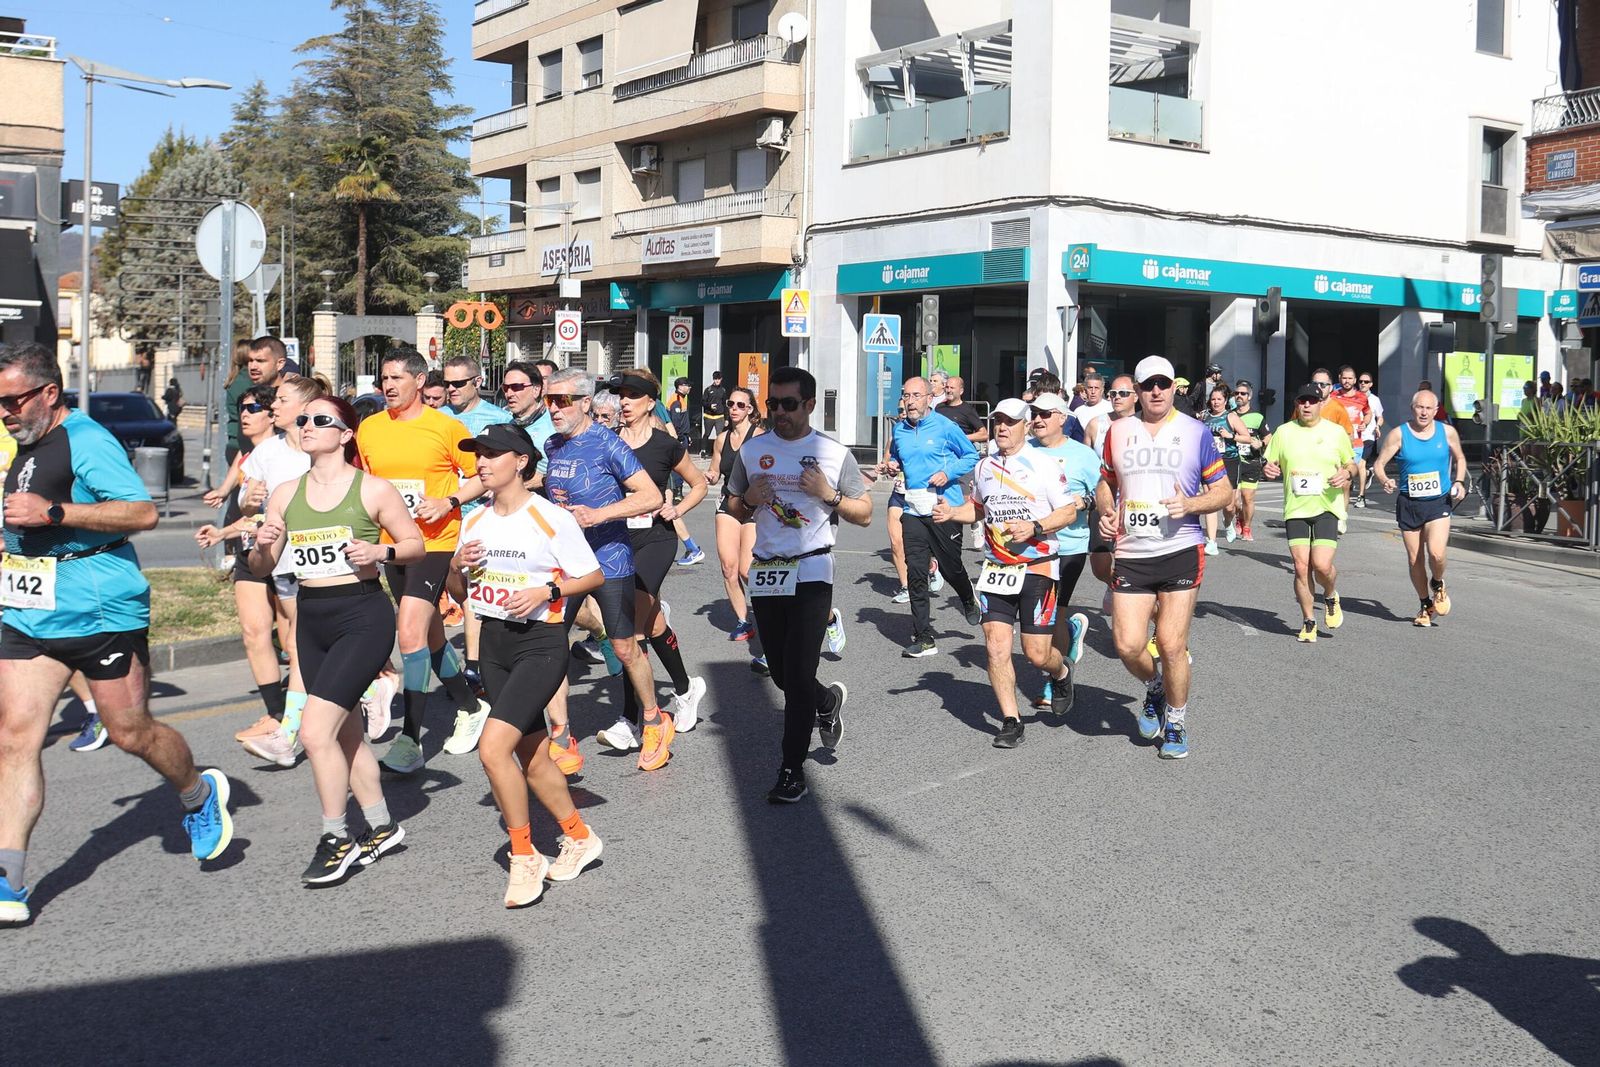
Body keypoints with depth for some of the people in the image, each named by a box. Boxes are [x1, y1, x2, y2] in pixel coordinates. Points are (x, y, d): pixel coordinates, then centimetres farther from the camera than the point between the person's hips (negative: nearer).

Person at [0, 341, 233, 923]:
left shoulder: (87, 441, -14)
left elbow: (143, 511, -24)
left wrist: (52, 512, -27)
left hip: (101, 614, -8)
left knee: (130, 732, 4)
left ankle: (200, 795, 34)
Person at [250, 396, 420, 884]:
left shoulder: (374, 490, -5)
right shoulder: (286, 494, 8)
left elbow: (416, 545, 2)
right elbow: (262, 568, 11)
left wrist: (380, 552, -17)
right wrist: (262, 545, -10)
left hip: (363, 615, -6)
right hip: (311, 619, 6)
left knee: (315, 731, -15)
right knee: (345, 732, 15)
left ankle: (335, 838, 2)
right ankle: (382, 826, 32)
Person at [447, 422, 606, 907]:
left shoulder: (550, 518, -11)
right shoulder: (474, 522, 8)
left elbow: (594, 576, -6)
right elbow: (459, 594, 15)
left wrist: (546, 591, -19)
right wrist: (457, 567, -5)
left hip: (541, 643, -7)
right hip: (494, 643, 7)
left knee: (493, 747, -20)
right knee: (532, 759, 13)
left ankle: (524, 857, -3)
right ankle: (579, 837, 33)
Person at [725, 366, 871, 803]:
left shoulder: (834, 454, 0)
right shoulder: (752, 450, 7)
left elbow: (865, 515, 4)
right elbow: (733, 511, 17)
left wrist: (829, 495, -13)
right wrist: (749, 500, -6)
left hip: (811, 572, -4)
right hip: (765, 571, 4)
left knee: (799, 675, -9)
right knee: (782, 675, 13)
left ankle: (793, 770, 2)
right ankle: (827, 701, 46)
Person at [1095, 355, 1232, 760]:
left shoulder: (1195, 432, 2)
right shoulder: (1118, 431, 9)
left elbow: (1223, 491, 5)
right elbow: (1105, 483, 21)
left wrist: (1190, 504, -14)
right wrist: (1106, 511, -1)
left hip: (1181, 551, -2)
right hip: (1130, 555, 2)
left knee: (1171, 645, -6)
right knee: (1128, 645, -4)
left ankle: (1176, 722, 17)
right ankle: (1154, 687, 30)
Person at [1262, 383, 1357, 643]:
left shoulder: (1336, 432, 4)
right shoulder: (1284, 432, 6)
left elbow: (1352, 464, 14)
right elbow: (1270, 463, 13)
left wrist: (1347, 473, -9)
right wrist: (1267, 468, -11)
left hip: (1328, 507, -1)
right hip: (1295, 509, 1)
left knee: (1322, 565, -14)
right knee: (1301, 567, -4)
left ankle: (1331, 598, 21)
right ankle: (1308, 622, 13)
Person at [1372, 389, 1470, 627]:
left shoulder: (1447, 432, 1)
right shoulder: (1399, 434, -4)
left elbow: (1459, 458, 17)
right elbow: (1379, 464, -3)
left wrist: (1459, 481, 0)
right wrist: (1385, 481, -24)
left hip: (1439, 502, -1)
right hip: (1409, 504, 1)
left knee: (1436, 553, -20)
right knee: (1414, 560, 6)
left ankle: (1438, 585, 14)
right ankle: (1426, 605, 28)